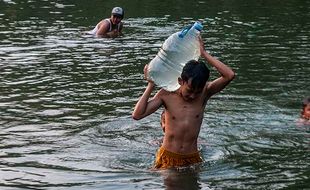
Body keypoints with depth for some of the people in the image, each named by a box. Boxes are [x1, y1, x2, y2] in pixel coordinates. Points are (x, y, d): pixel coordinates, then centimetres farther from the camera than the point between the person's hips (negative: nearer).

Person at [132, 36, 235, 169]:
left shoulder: (204, 93, -7)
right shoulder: (166, 95, -8)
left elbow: (229, 75, -22)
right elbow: (137, 115, -14)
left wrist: (204, 54, -18)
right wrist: (150, 85, -13)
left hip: (192, 158, 2)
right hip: (168, 157, -1)